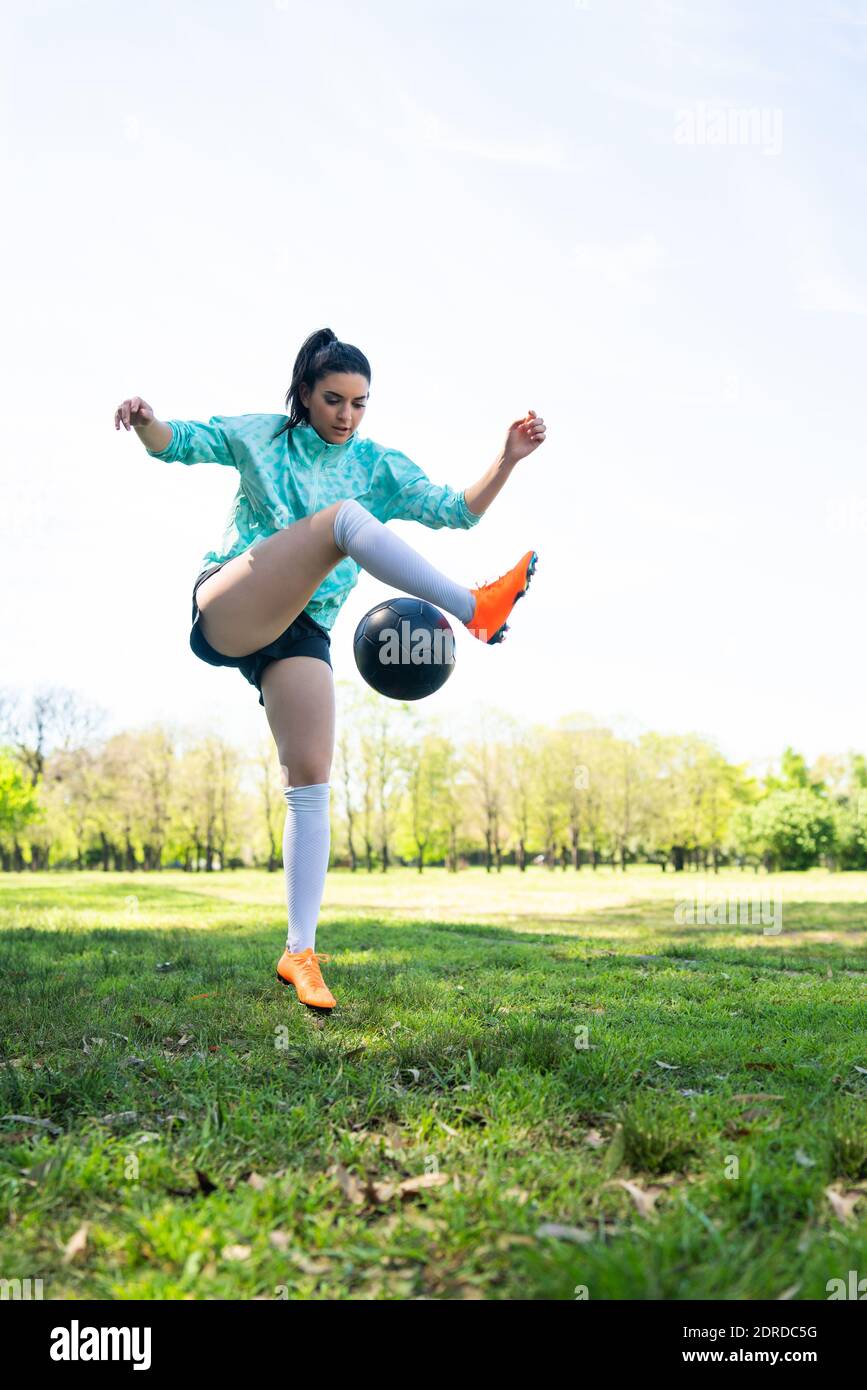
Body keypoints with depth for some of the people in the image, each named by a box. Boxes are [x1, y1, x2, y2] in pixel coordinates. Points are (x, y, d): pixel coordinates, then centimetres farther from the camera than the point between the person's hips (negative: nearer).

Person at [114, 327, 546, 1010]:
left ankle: (301, 952, -5)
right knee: (344, 519, -25)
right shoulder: (261, 435, 11)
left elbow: (459, 510, 8)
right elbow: (175, 443, 6)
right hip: (227, 612, -3)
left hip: (301, 635, 3)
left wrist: (508, 459, -7)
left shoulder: (381, 468, 15)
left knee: (311, 785, -10)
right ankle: (474, 608, -37)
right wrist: (144, 420, -17)